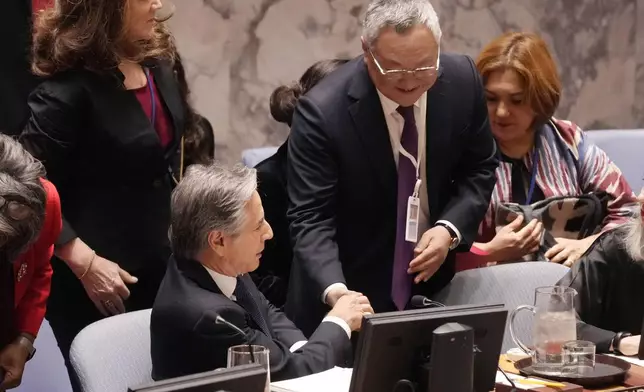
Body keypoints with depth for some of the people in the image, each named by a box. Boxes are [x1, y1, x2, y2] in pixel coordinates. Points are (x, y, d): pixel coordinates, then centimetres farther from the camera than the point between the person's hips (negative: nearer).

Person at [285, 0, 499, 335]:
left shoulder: (462, 81, -11)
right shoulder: (322, 112, -23)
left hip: (432, 285, 4)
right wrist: (335, 290, -39)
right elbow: (311, 218, -23)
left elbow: (479, 168, 3)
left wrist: (450, 229, -14)